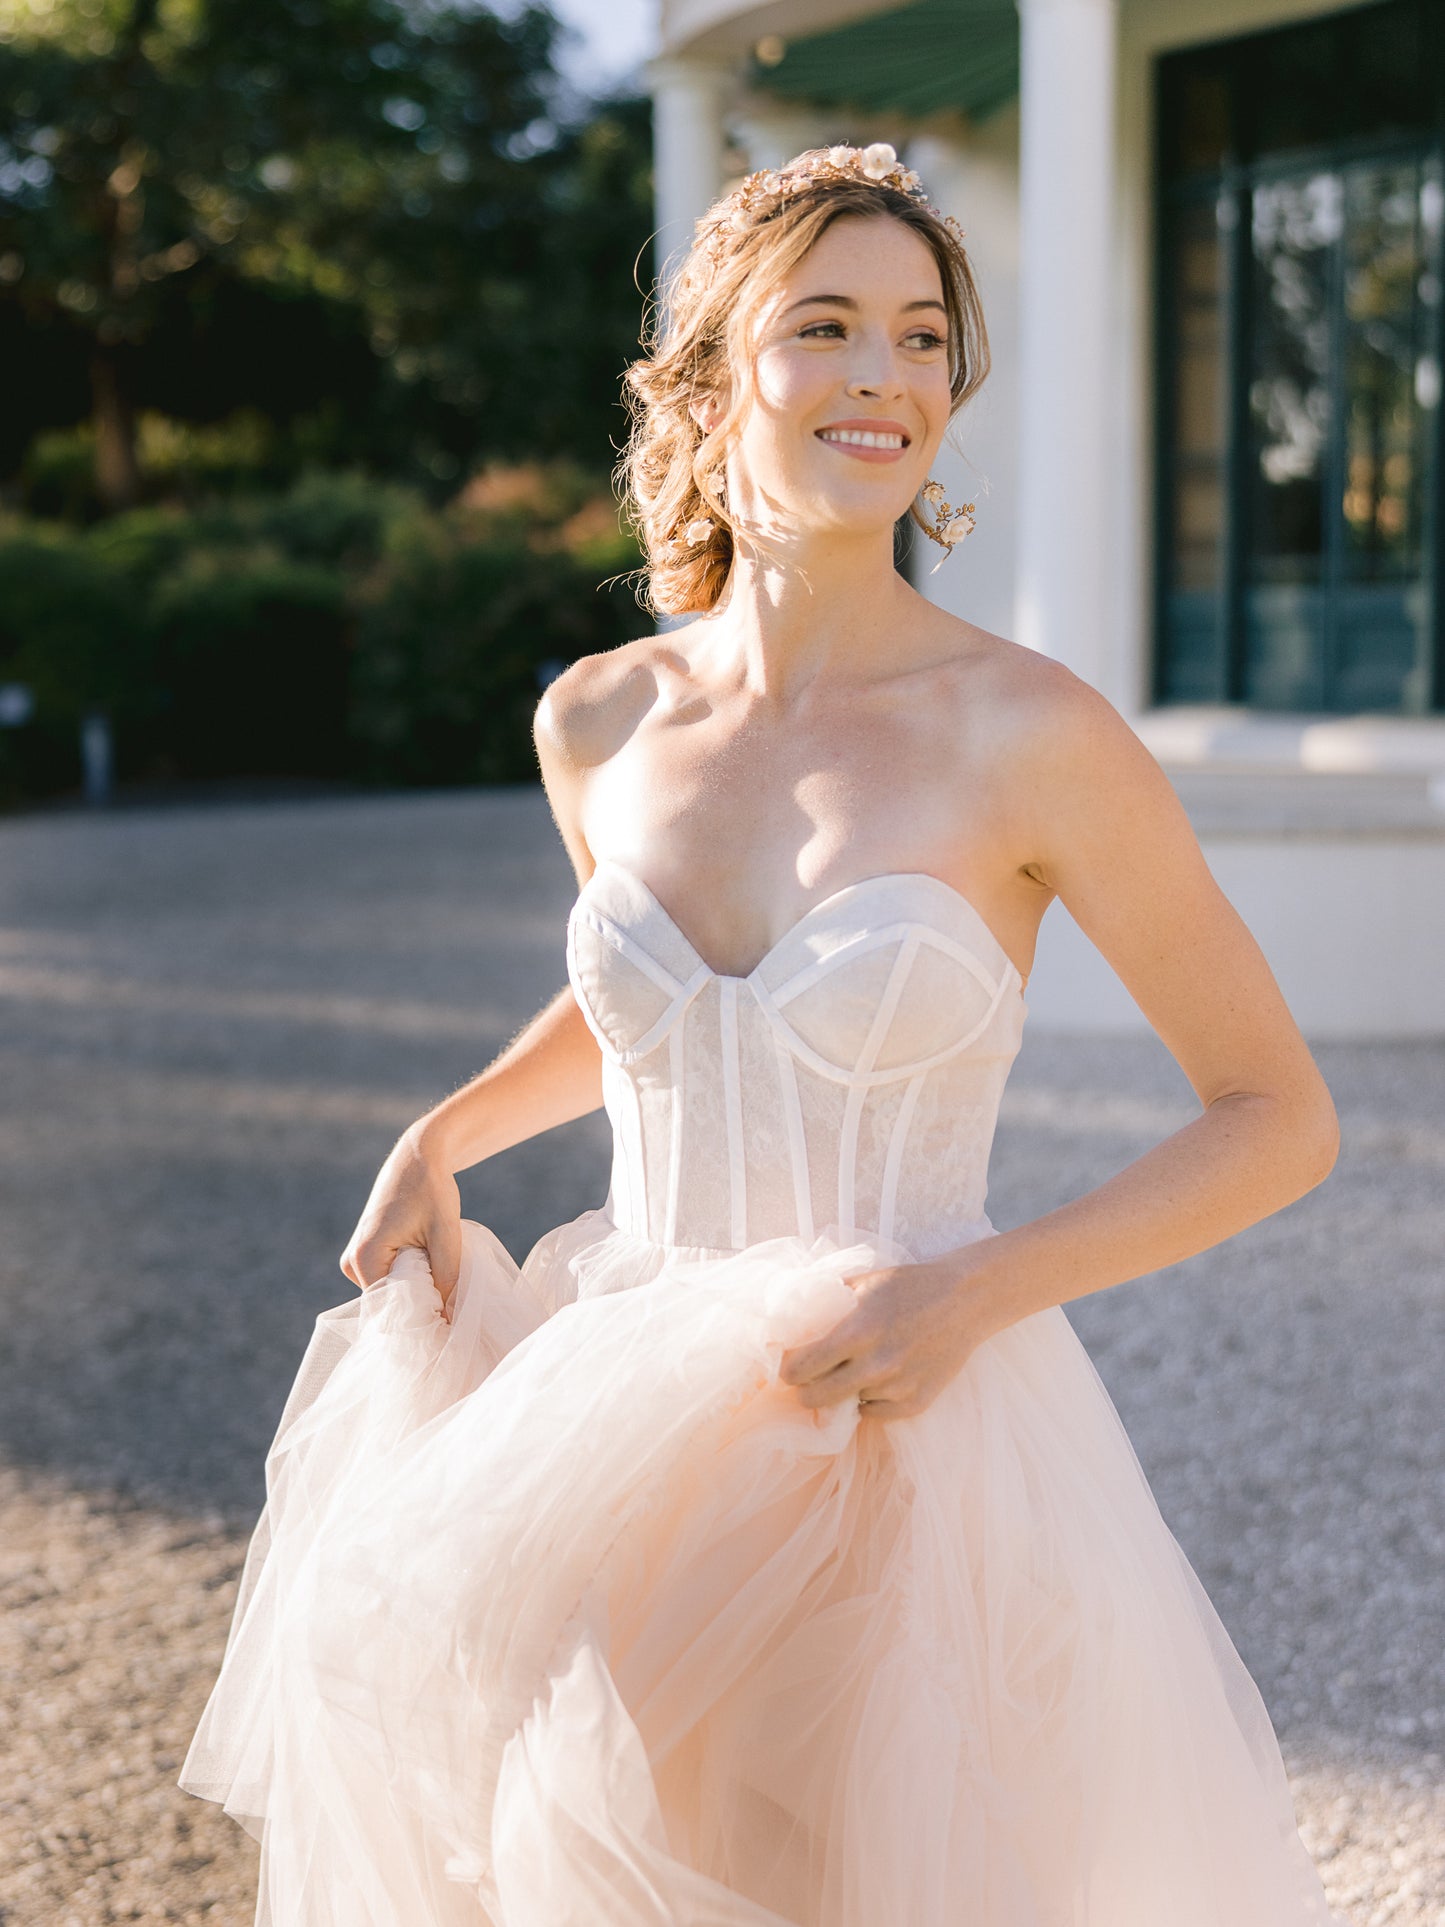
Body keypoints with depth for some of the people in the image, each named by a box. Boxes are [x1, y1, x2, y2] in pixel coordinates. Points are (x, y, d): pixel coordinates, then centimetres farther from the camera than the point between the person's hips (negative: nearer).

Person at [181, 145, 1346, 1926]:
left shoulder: (1027, 736, -14)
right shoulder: (597, 724, 0)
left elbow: (1280, 1116, -8)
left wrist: (975, 1291, -19)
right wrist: (442, 1140, 5)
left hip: (910, 1454, -4)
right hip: (631, 1432, 5)